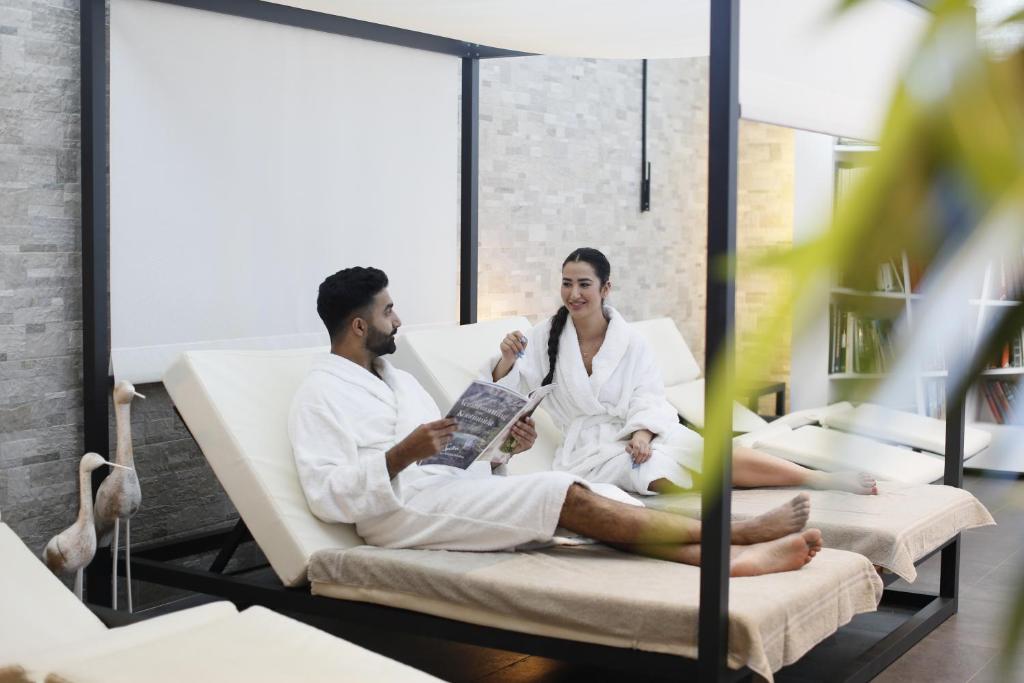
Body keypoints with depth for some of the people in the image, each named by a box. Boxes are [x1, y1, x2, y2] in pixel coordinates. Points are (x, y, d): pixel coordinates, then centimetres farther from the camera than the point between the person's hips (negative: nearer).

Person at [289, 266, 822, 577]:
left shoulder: (398, 379, 24)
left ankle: (734, 558, -28)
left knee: (580, 505, -15)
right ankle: (736, 532, -17)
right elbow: (329, 497, -15)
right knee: (568, 495, -21)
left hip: (458, 494, 8)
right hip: (405, 510, -8)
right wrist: (402, 454, -25)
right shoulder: (321, 395, -3)